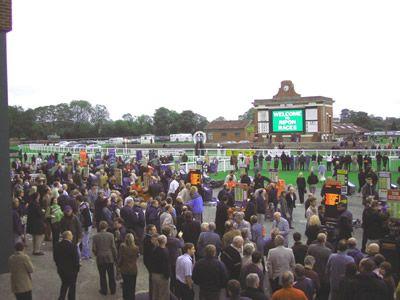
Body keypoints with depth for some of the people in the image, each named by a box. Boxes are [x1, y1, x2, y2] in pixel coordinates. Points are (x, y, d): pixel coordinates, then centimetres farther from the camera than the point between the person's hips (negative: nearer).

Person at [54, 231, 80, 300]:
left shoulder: (58, 245, -5)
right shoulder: (73, 246, -24)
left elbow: (55, 258, 4)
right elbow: (76, 259, -20)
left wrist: (59, 265, 17)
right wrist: (77, 268, -5)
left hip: (61, 269, 6)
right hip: (71, 270, -6)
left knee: (64, 284, 26)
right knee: (72, 286, 14)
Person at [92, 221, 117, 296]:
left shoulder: (95, 236, -9)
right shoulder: (110, 235, -10)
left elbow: (93, 248, -6)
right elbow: (113, 247, -7)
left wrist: (97, 254, 13)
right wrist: (115, 257, 5)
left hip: (100, 258, 0)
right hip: (110, 258, 0)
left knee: (102, 275, 12)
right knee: (111, 275, 13)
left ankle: (104, 290, 21)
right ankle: (113, 290, 22)